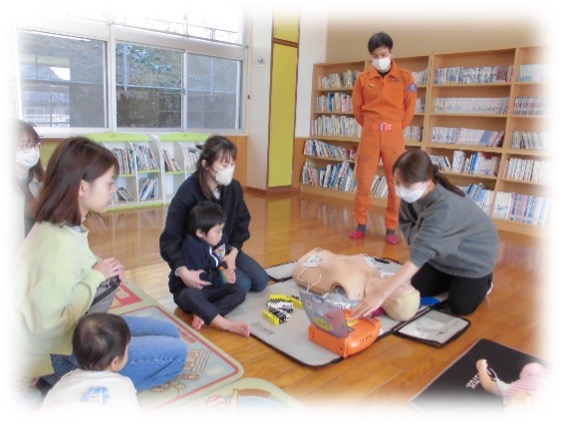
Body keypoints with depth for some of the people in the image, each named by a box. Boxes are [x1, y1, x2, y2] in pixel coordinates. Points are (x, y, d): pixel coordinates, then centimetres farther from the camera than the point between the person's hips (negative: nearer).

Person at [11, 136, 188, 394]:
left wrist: (102, 271, -5)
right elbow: (47, 323, -30)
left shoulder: (68, 227, -1)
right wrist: (96, 278, -21)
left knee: (169, 333, 14)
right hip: (60, 356, -9)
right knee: (175, 353, -6)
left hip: (79, 331, 9)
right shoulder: (57, 243, -31)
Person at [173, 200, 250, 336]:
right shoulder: (192, 247, -22)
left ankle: (203, 314, -32)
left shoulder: (220, 239, 0)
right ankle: (227, 324, -47)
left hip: (212, 288, 7)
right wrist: (221, 277, -27)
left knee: (239, 291, -15)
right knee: (190, 296, -41)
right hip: (190, 289, -7)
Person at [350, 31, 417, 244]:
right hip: (369, 135, 1)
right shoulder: (363, 79, 4)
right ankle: (361, 224, 16)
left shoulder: (405, 77, 3)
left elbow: (409, 107, 7)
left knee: (396, 183, 2)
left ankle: (392, 228, 12)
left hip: (394, 135, 0)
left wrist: (396, 128, 6)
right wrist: (369, 126, 10)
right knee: (363, 180, 3)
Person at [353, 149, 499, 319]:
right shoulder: (412, 193, -21)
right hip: (445, 251, 6)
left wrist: (381, 293, -56)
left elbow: (421, 254, -50)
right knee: (416, 289, 2)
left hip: (473, 254, -6)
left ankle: (484, 281, 23)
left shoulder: (444, 206, -43)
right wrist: (418, 240, -26)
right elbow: (406, 223, -2)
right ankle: (454, 279, 29)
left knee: (459, 307, -7)